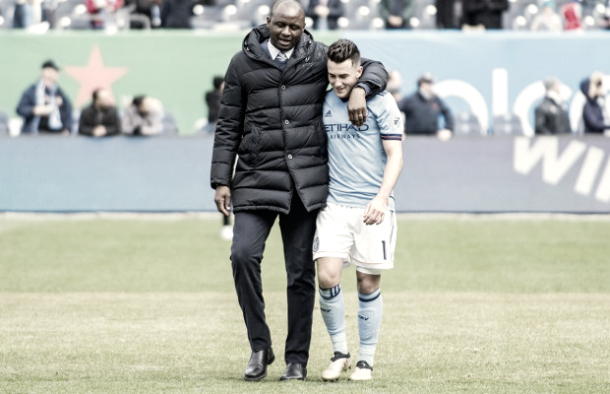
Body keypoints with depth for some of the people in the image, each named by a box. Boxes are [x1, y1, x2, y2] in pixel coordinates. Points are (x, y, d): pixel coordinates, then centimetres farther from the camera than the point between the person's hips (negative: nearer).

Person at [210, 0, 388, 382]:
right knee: (244, 254, -17)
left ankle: (297, 359, 11)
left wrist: (360, 90, -14)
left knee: (301, 271, 2)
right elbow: (228, 127, 8)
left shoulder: (319, 57, 5)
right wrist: (221, 181, 2)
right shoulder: (243, 63, 5)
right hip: (258, 178, 0)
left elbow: (375, 68, 9)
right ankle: (260, 346, -3)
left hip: (308, 179, 0)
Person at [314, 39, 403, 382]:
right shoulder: (324, 104, 8)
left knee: (369, 284, 0)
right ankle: (340, 351, 6)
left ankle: (367, 359, 14)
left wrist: (381, 198, -17)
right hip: (335, 204, 3)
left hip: (372, 207, -3)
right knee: (327, 277, -11)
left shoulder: (381, 102, -2)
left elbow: (395, 155, -5)